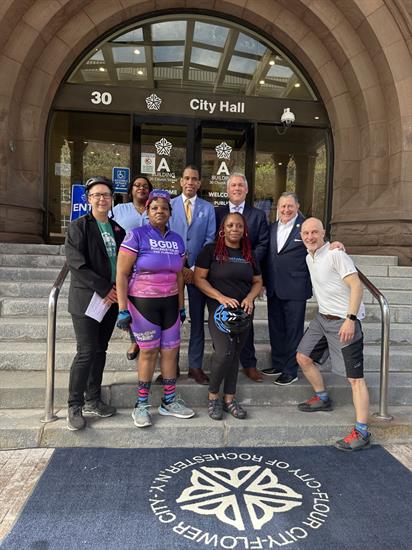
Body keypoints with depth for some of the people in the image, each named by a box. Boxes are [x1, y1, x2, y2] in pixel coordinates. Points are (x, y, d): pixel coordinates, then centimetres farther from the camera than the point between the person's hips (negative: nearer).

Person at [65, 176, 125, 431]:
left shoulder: (118, 229, 11)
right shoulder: (79, 227, -5)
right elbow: (76, 264, -14)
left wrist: (120, 290, -1)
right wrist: (104, 289, -16)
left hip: (112, 299, 5)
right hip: (87, 298, -5)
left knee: (100, 350, 12)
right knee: (86, 352, -5)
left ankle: (93, 401, 25)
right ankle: (74, 406, 10)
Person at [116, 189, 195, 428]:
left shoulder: (177, 240, 8)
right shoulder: (136, 235, -8)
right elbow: (122, 275, -10)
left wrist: (181, 307, 13)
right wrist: (123, 310, -14)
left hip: (170, 303, 5)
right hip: (143, 302, -4)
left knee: (170, 350, 7)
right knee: (149, 351, 2)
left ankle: (169, 401, 23)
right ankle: (142, 405, 19)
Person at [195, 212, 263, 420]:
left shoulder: (249, 254, 12)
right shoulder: (211, 250, -2)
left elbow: (258, 282, 15)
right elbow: (199, 278, -7)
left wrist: (250, 298, -6)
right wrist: (221, 297, -18)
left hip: (243, 311, 5)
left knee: (235, 355, 9)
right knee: (224, 353, -16)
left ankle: (229, 399, 21)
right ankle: (212, 397, 6)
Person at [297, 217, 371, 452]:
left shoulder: (335, 254, -15)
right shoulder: (309, 258, 11)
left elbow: (357, 286, -21)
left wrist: (350, 319, -27)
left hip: (345, 320, -9)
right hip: (323, 317, 9)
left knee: (355, 377, -6)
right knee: (303, 357, 14)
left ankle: (362, 433, 0)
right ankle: (323, 399, 34)